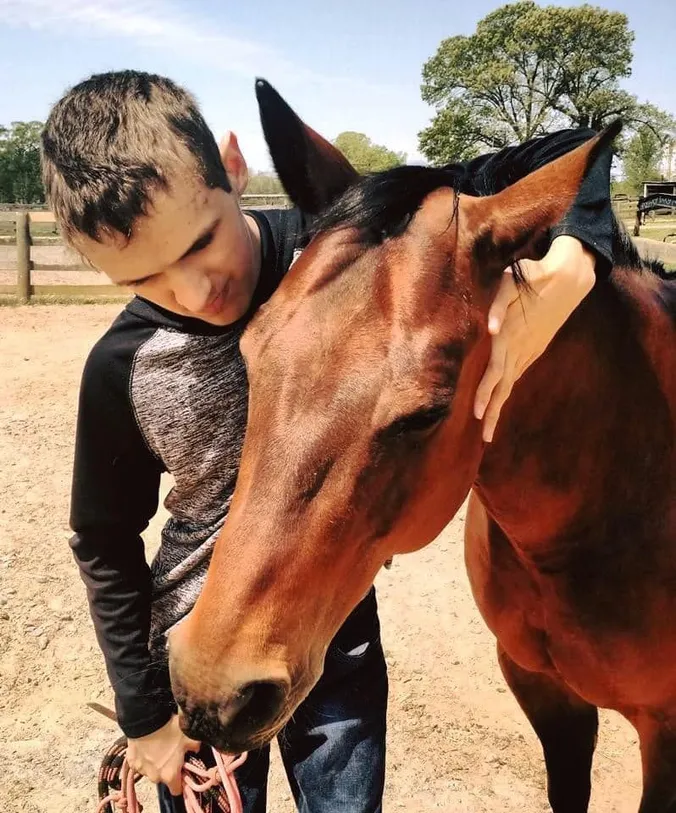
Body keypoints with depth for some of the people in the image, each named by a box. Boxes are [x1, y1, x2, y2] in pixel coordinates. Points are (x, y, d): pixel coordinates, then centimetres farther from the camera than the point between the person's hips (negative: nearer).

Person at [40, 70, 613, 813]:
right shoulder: (122, 367, -17)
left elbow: (563, 161, -15)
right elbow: (105, 545, -2)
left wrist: (571, 262, -37)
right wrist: (144, 713, 0)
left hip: (341, 639, 1)